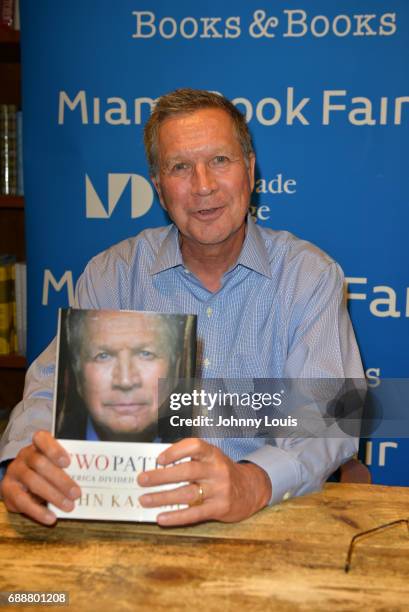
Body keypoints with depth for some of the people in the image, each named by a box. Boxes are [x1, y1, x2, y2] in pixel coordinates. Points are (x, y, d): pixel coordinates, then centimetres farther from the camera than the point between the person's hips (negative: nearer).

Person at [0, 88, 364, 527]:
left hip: (274, 515, -2)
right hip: (133, 510, 3)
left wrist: (254, 483, -34)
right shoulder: (112, 274, 3)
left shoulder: (311, 275, -3)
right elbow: (57, 387, -3)